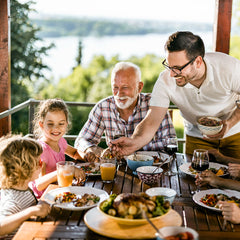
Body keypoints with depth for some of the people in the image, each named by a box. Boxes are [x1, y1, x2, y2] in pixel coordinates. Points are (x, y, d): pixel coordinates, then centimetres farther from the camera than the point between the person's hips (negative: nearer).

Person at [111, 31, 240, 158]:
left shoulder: (229, 67, -27)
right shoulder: (165, 80, -24)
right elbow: (151, 122, -27)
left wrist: (229, 123, -28)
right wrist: (134, 142, -46)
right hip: (196, 137, 1)